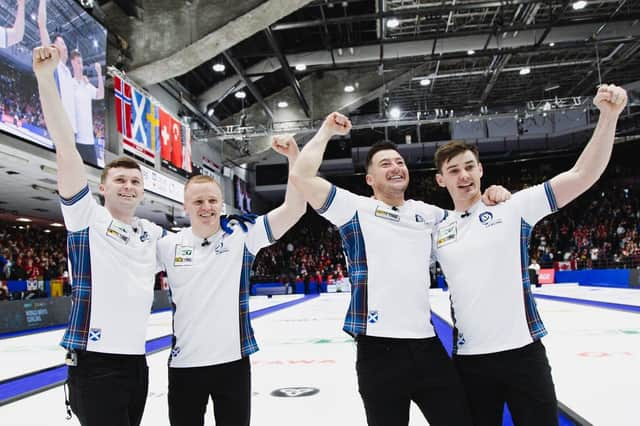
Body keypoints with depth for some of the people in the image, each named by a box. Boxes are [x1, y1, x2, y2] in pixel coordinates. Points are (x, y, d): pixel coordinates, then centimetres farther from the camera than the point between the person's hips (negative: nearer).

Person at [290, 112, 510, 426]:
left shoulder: (427, 213, 16)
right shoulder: (356, 208, 1)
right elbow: (301, 177, -9)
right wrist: (327, 131, 2)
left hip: (426, 344, 4)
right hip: (379, 348, -4)